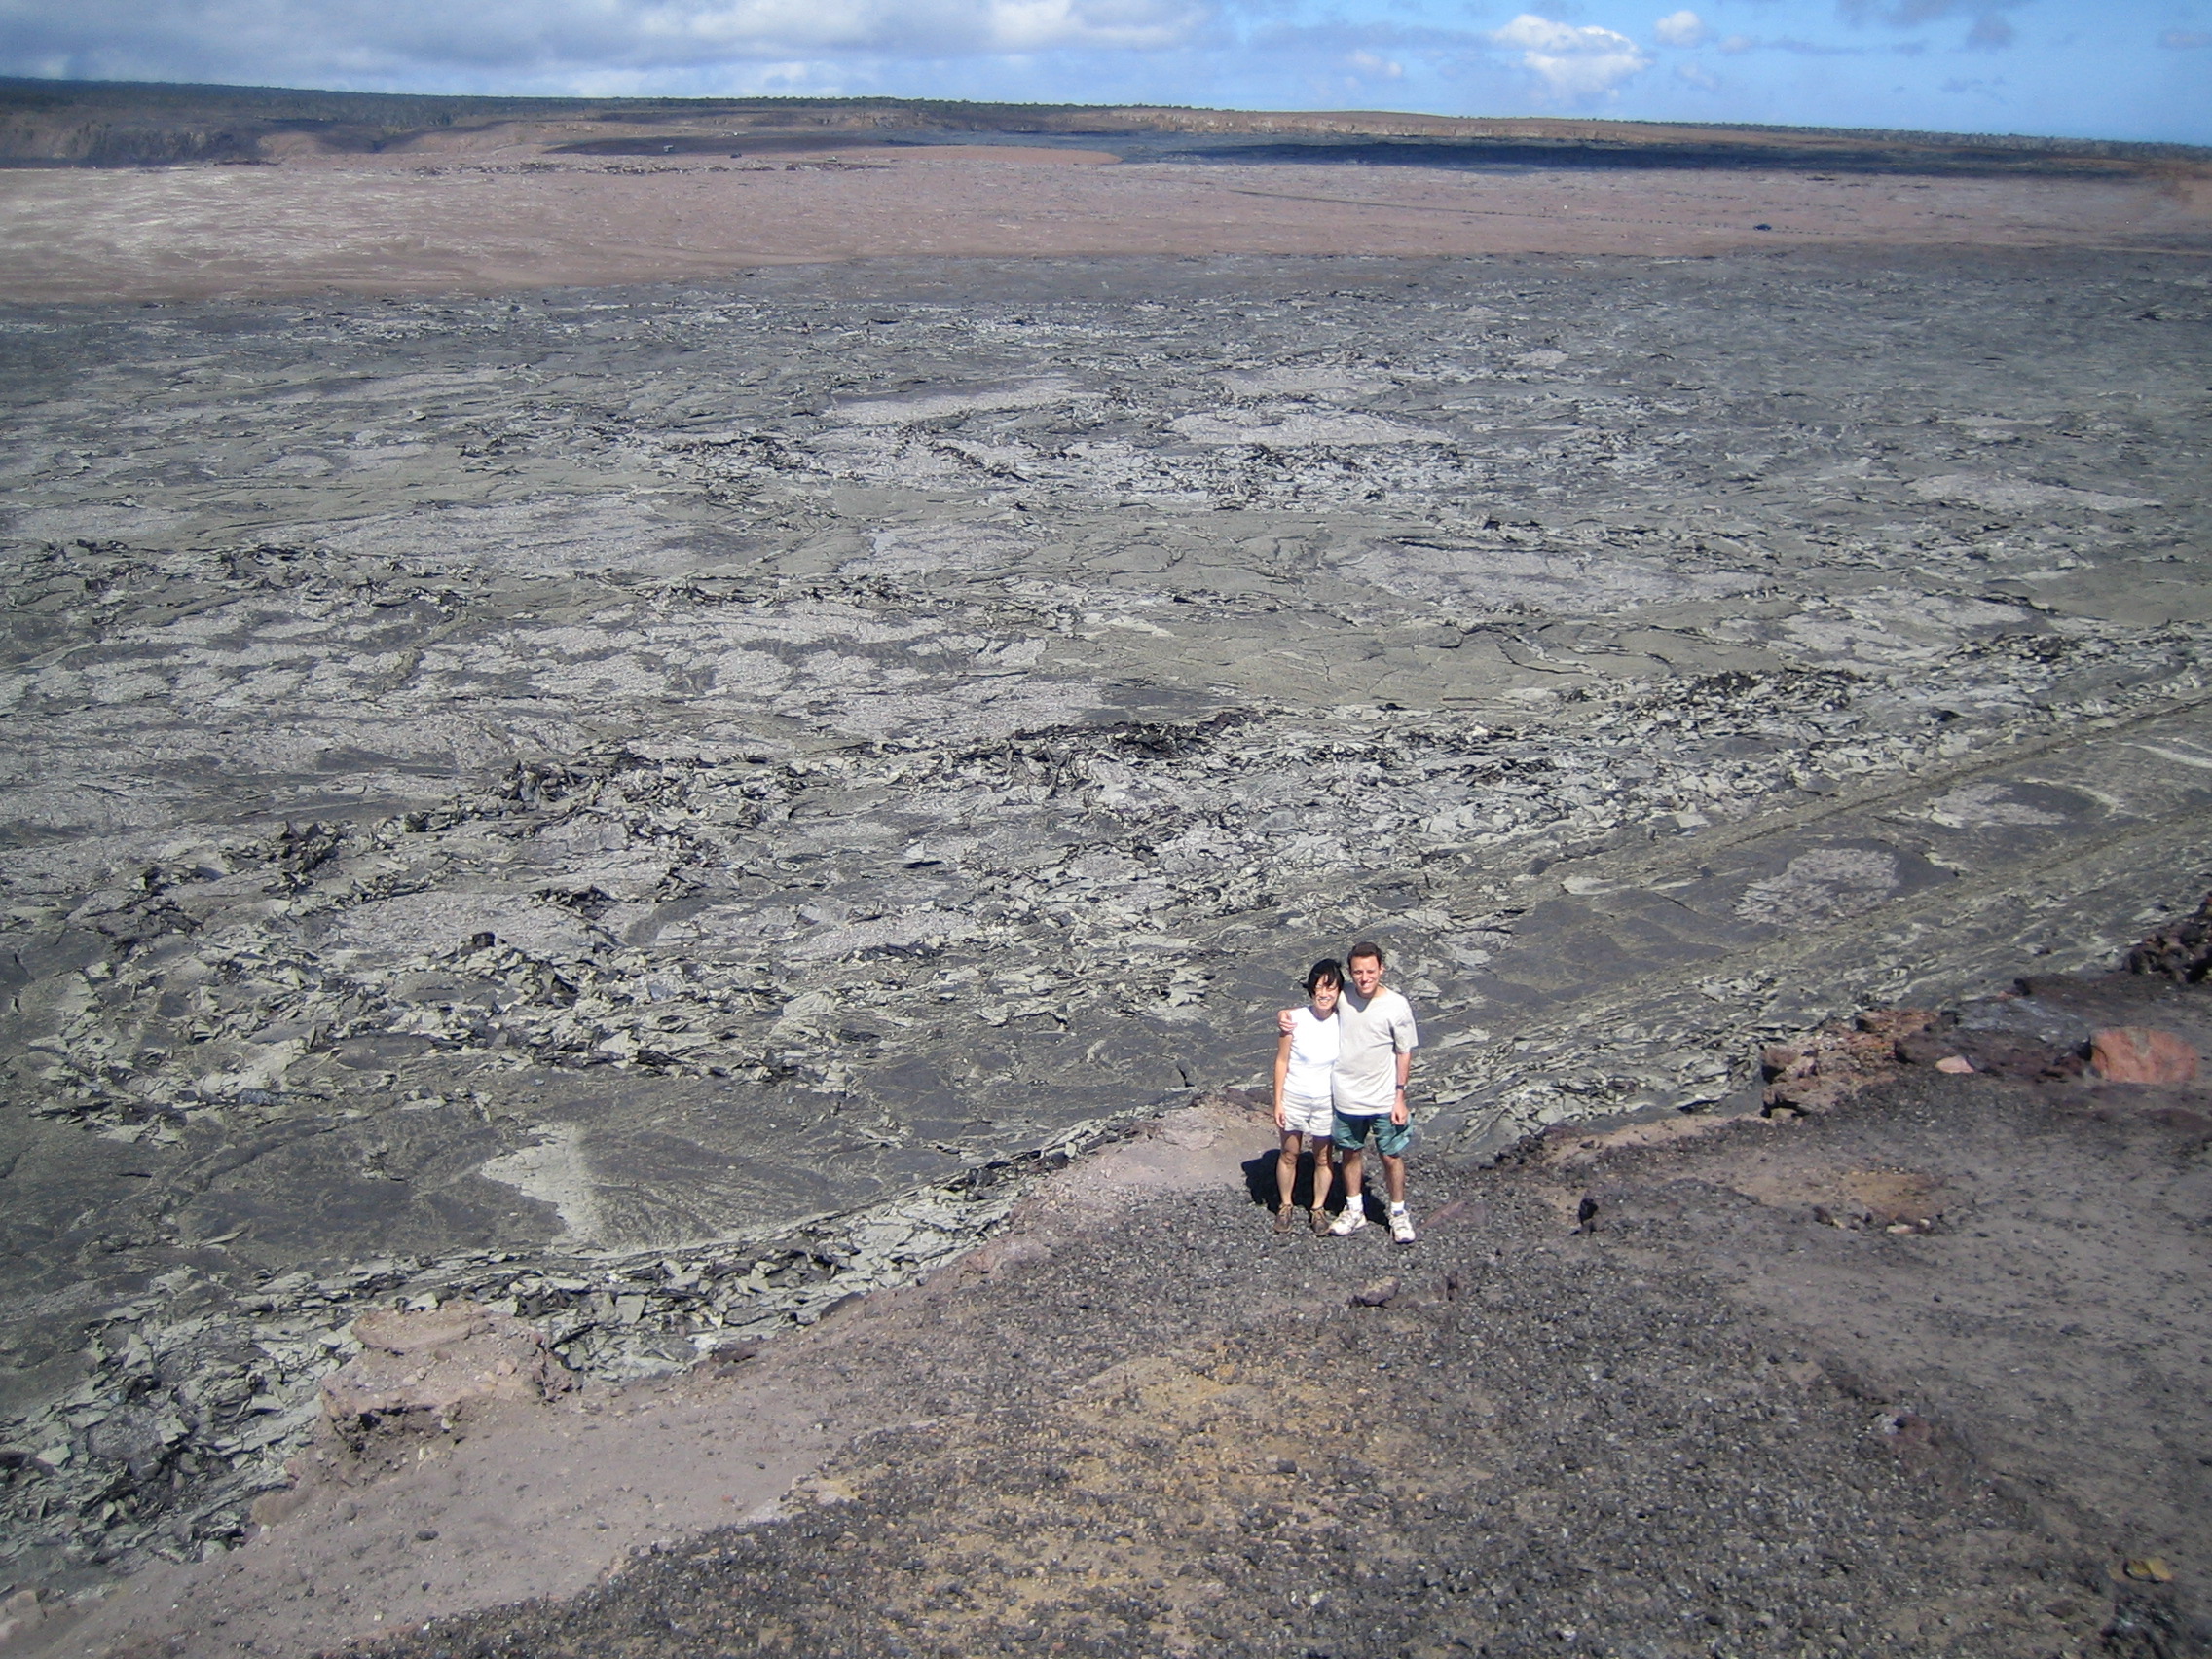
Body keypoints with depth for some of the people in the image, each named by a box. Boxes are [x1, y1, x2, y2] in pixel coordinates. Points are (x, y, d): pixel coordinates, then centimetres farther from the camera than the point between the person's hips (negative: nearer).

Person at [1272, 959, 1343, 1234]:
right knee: (1289, 1154, 14)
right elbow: (1281, 1061, -9)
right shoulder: (1295, 1019, -17)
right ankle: (1285, 1206, 34)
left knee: (1323, 1157, 15)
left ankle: (1319, 1208, 34)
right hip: (1293, 1098, -1)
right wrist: (1278, 1102, -8)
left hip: (1327, 1101, 1)